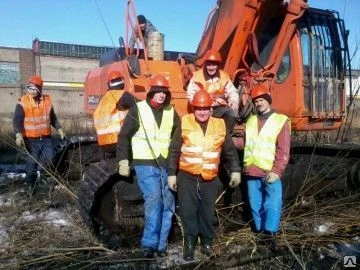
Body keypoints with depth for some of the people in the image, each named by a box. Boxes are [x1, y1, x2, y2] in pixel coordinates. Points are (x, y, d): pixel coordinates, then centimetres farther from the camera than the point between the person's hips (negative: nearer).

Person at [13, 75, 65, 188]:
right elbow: (17, 120, -15)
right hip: (31, 139, -3)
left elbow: (52, 117, 16)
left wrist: (59, 129, 11)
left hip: (46, 138, 3)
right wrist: (18, 134, -29)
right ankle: (30, 185, 21)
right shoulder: (23, 102, -9)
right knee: (32, 163, 4)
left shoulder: (47, 100, 3)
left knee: (51, 159, -2)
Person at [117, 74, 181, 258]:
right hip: (145, 164, -4)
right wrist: (123, 161, -6)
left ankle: (161, 244, 18)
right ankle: (149, 243, -4)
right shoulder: (138, 109, -2)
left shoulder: (171, 113, 9)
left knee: (167, 204, 5)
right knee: (153, 200, -16)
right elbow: (124, 136, 0)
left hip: (166, 165, 5)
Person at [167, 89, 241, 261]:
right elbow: (174, 151, 1)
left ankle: (207, 241, 28)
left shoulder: (219, 125, 4)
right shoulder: (184, 123, -2)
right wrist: (171, 173, -1)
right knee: (188, 210, 3)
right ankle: (190, 243, 18)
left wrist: (235, 170, 6)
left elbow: (230, 151, 11)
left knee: (207, 211, 11)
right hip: (187, 176, -1)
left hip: (210, 178, 2)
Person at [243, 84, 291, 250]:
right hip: (252, 173, 4)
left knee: (273, 204, -4)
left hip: (270, 173, -4)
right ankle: (260, 231, 25)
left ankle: (270, 234, 9)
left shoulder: (281, 121, -2)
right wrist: (246, 166, 9)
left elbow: (284, 150, -7)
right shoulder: (250, 121, 13)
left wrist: (276, 171, -14)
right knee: (255, 205, 11)